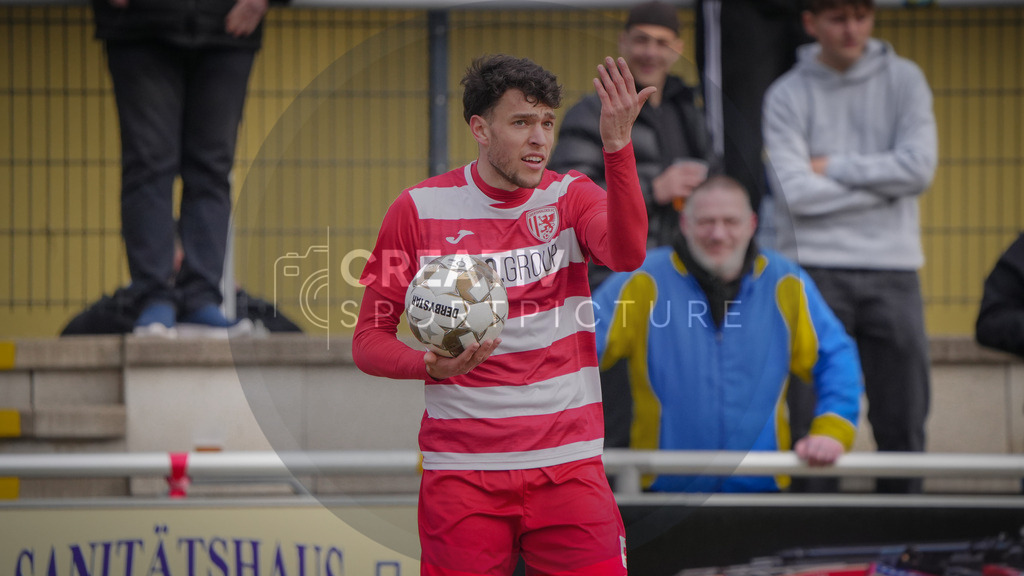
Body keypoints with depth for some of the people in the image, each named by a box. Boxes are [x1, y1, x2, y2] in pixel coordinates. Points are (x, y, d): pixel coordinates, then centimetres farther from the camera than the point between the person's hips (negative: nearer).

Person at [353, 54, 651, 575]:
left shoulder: (571, 196, 5)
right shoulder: (419, 209, 2)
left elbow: (626, 253, -18)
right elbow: (368, 340, 5)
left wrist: (617, 145, -29)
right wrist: (432, 366, -15)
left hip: (568, 467, 1)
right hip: (461, 469, -1)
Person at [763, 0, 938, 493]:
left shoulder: (903, 80, 8)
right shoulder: (787, 95, 3)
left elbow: (920, 167, -5)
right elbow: (795, 192, -9)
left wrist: (834, 168, -5)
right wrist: (884, 185, -6)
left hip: (893, 268, 2)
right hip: (816, 270, -2)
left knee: (903, 416, 2)